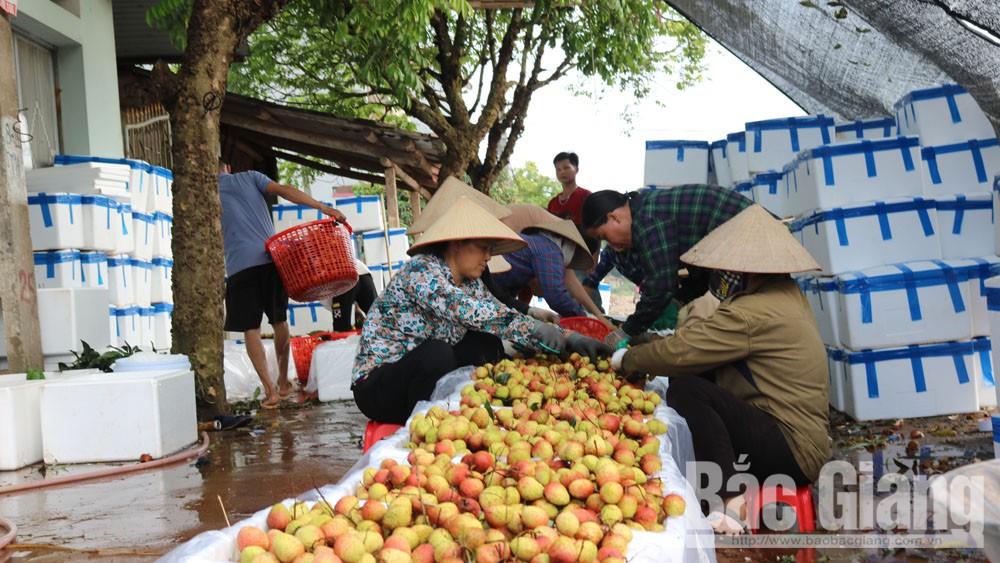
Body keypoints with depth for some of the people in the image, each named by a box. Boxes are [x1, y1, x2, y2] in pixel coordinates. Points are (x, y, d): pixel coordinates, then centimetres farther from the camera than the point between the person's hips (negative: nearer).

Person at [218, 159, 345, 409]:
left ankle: (270, 389, -6)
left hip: (240, 265, -2)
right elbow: (283, 190, -1)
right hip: (271, 257, 3)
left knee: (250, 329, 2)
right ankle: (283, 382, 24)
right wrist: (323, 207, -9)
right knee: (279, 321, 16)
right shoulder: (249, 177, 15)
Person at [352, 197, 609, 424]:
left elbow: (499, 317, 0)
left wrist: (566, 339, -11)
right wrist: (533, 326, -35)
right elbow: (464, 310, -35)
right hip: (378, 385, -7)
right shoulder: (422, 270, -20)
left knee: (487, 344, -7)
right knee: (437, 353, -33)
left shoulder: (470, 283, 4)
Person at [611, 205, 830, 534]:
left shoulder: (752, 313, -20)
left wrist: (626, 360, 0)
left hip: (791, 452, -10)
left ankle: (731, 502, -22)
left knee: (686, 389, -21)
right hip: (807, 441, 10)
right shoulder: (788, 294, 11)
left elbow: (679, 352, -18)